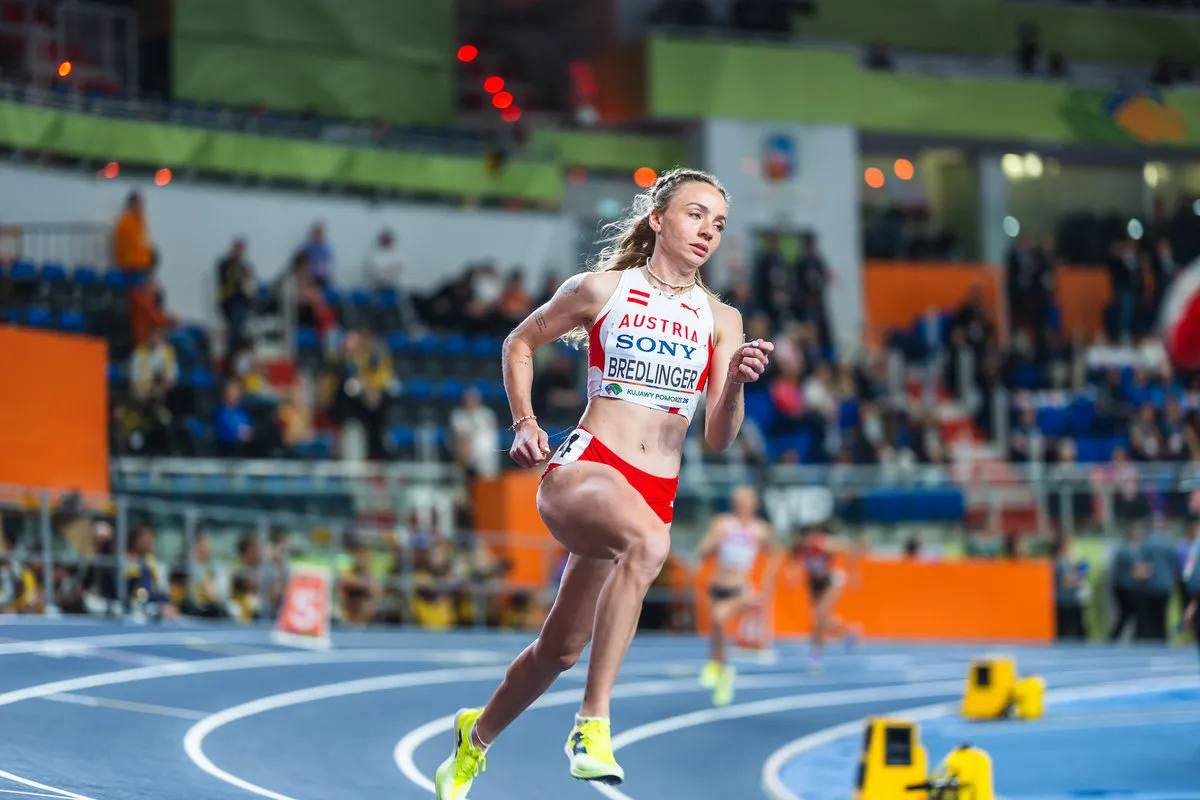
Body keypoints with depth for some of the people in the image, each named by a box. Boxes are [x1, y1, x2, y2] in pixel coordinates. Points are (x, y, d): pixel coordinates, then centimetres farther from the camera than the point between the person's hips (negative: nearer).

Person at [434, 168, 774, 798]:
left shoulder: (720, 319, 9)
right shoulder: (602, 289, 2)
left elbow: (718, 438, 4)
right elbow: (519, 343, 17)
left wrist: (736, 383, -15)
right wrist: (524, 423, 5)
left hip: (657, 490, 5)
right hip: (581, 469, -5)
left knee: (561, 647, 12)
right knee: (650, 540, -38)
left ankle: (477, 735, 40)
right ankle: (592, 723, -36)